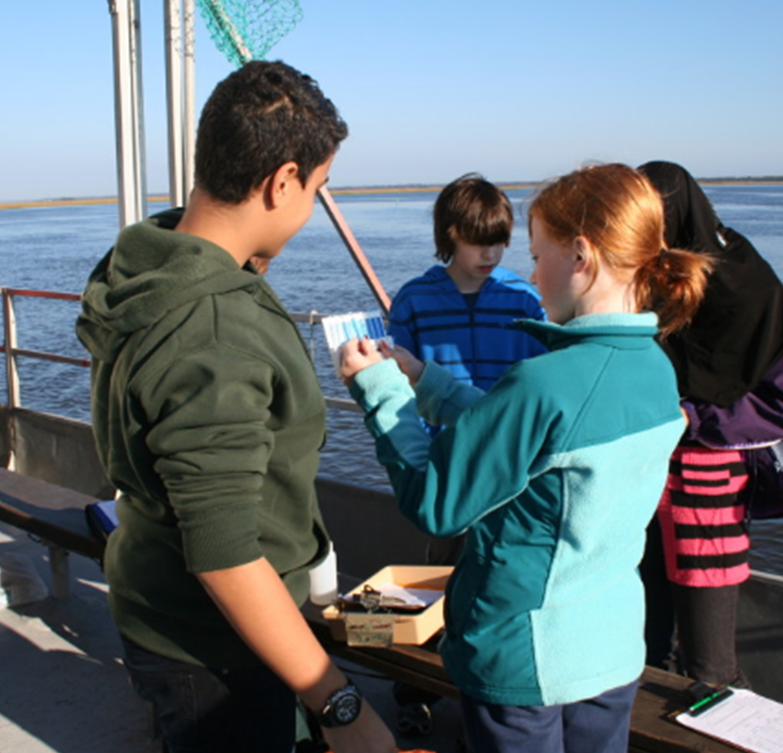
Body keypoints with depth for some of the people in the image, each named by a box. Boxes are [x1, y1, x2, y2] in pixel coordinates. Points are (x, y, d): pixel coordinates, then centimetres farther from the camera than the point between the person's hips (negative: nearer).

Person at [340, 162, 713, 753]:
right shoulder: (656, 369, -3)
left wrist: (379, 391, -9)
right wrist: (421, 379, 7)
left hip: (523, 658, -7)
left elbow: (434, 505, -19)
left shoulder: (546, 384, -28)